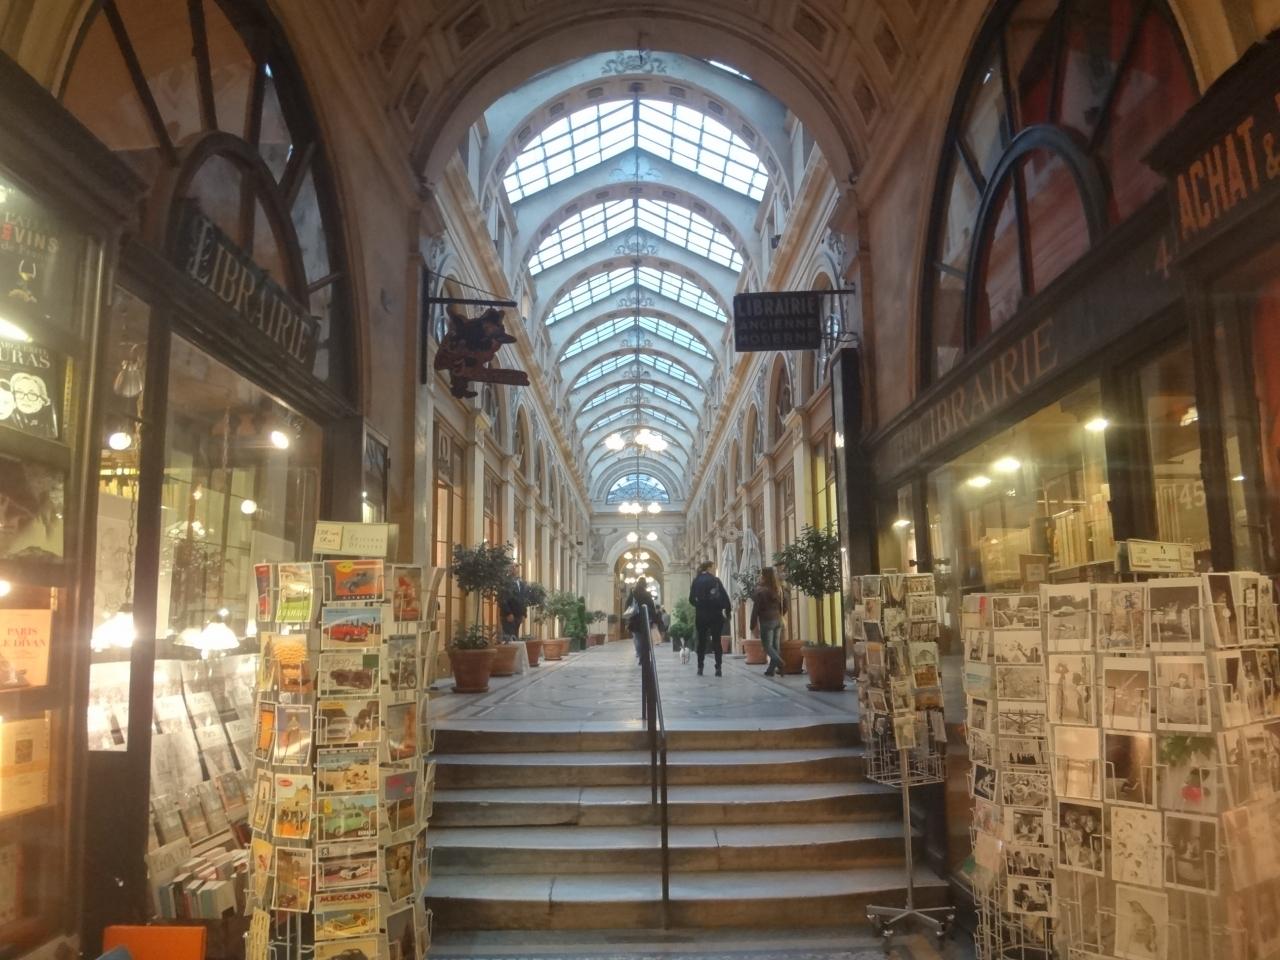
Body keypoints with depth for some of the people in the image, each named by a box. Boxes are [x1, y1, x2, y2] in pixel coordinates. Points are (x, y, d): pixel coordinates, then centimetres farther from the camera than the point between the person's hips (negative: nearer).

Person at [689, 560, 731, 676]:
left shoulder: (696, 581, 3)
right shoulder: (715, 580, -5)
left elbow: (691, 599, 2)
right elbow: (724, 596, -9)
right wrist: (727, 610, 2)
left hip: (701, 615, 2)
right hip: (715, 615, -2)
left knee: (701, 641, 11)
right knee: (716, 641, 4)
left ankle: (700, 667, 9)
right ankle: (718, 668, -2)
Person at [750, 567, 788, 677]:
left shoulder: (761, 590, -13)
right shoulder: (779, 589, 5)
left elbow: (756, 608, -11)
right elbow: (784, 606, 11)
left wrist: (753, 624, -5)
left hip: (766, 621, -6)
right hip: (778, 621, 6)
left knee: (767, 646, -1)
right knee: (775, 646, 10)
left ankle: (780, 665, -21)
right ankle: (771, 669, 11)